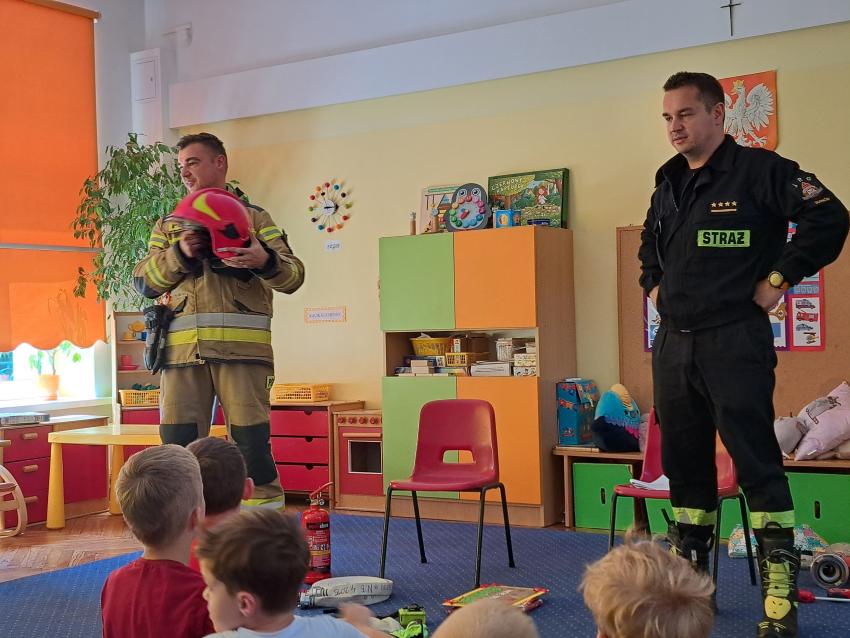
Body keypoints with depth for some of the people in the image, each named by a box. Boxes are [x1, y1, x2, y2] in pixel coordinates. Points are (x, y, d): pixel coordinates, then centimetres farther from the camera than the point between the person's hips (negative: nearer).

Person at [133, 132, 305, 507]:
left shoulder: (253, 217, 14)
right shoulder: (168, 226, 22)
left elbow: (293, 276, 3)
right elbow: (143, 281, 10)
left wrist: (265, 261, -19)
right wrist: (179, 254, -7)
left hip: (240, 347, -3)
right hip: (182, 348, 3)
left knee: (251, 444, -5)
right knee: (178, 447, 1)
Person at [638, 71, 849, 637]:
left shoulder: (758, 170, -7)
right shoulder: (668, 184, 14)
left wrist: (777, 279, -14)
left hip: (734, 342, -7)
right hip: (672, 344, 7)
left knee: (758, 465, -7)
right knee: (684, 463, 12)